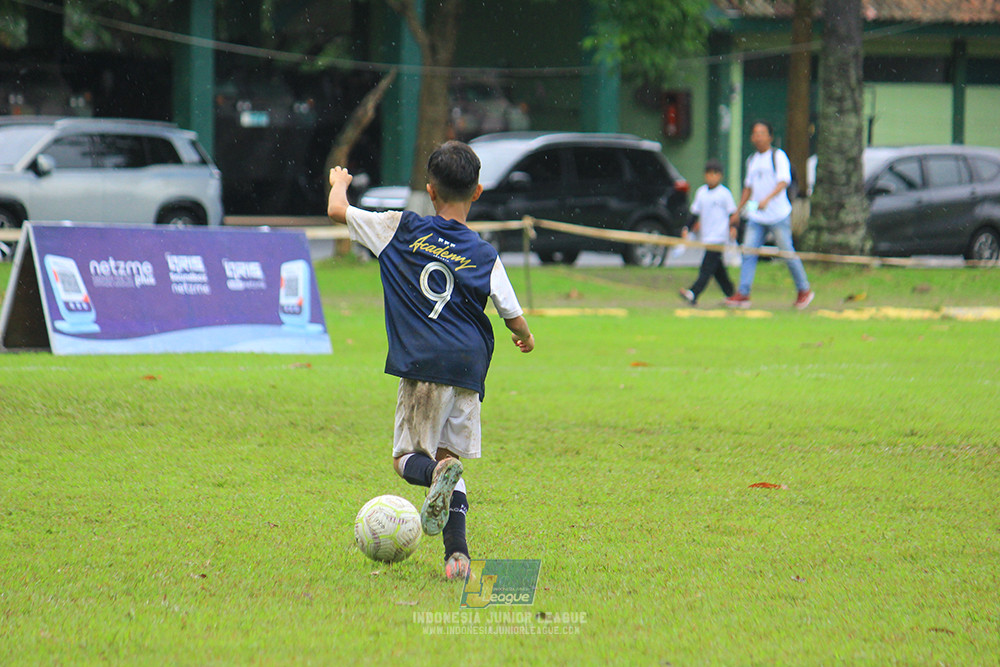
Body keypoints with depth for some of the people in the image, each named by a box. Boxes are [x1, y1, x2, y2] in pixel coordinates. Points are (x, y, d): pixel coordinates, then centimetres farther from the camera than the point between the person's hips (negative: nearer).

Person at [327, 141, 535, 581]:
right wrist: (525, 338, 33)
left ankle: (439, 473, -30)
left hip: (422, 366, -2)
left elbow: (337, 211, 11)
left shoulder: (403, 229, 4)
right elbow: (516, 321, 8)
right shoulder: (485, 256, 7)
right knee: (449, 454, 12)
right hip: (468, 367, 2)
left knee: (408, 458, 7)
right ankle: (457, 552, -6)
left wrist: (339, 183, 35)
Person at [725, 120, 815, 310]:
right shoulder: (752, 160, 16)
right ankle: (742, 294, -8)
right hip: (756, 217, 6)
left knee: (787, 252, 0)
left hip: (778, 216, -6)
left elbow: (783, 182, -18)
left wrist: (767, 199, -32)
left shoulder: (778, 156, -5)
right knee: (748, 253, -5)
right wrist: (738, 211, 25)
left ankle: (804, 290, 15)